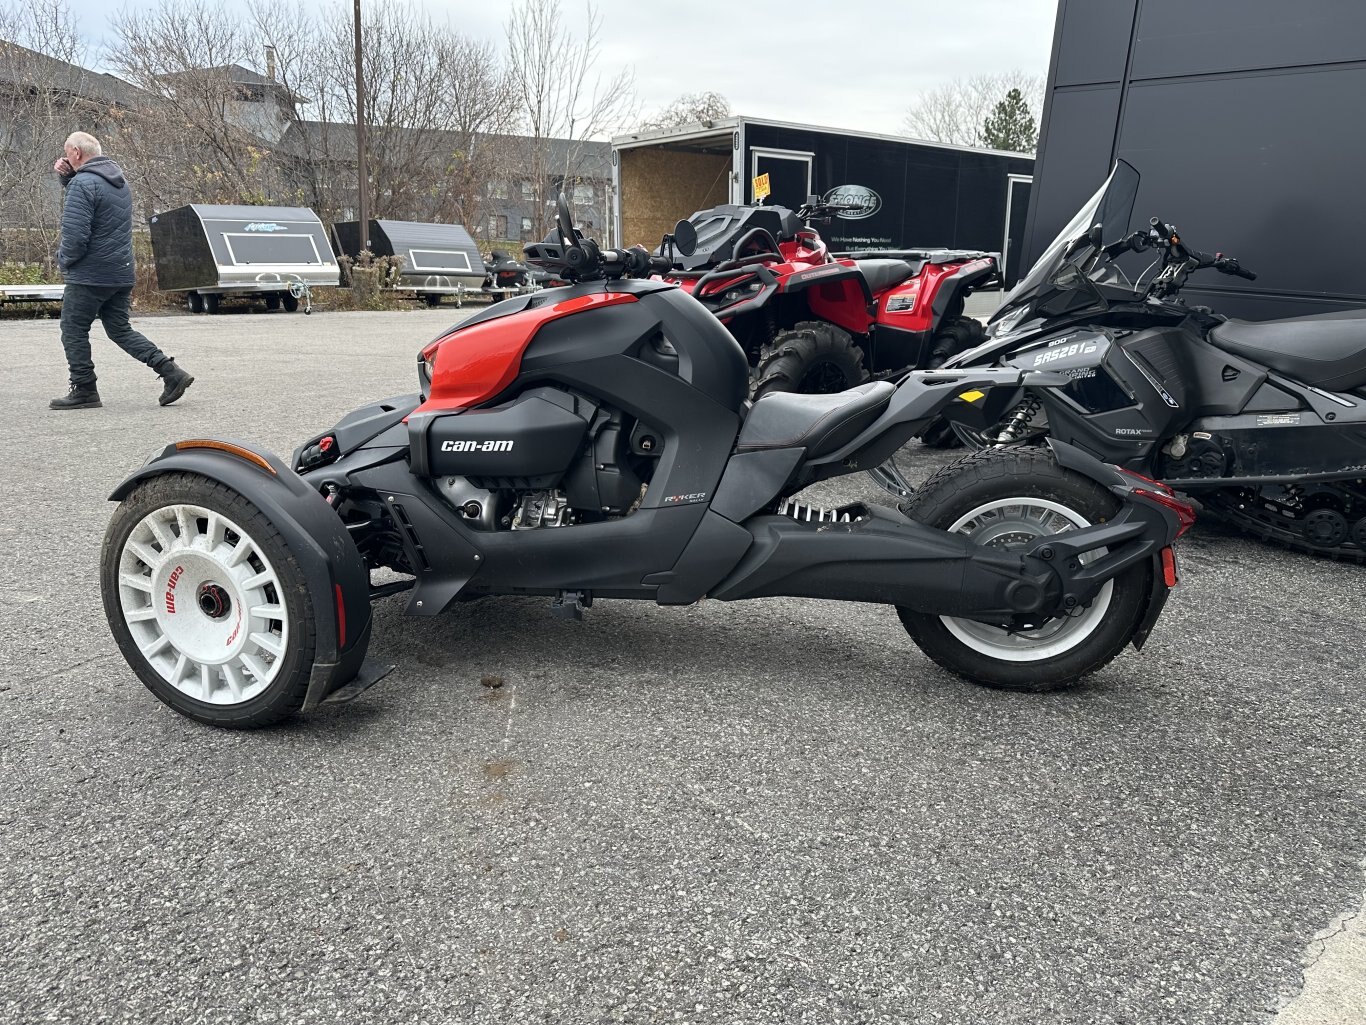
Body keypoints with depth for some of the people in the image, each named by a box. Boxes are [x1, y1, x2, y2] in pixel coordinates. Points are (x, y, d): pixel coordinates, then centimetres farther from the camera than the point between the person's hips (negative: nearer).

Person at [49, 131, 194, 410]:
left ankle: (84, 390, 9)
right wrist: (67, 177, 12)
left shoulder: (83, 183, -15)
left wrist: (64, 261, -5)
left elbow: (75, 233, -21)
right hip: (122, 273, 8)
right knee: (120, 330, 14)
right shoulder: (119, 180, 13)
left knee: (73, 331, 5)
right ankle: (170, 372, 1)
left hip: (90, 275, -8)